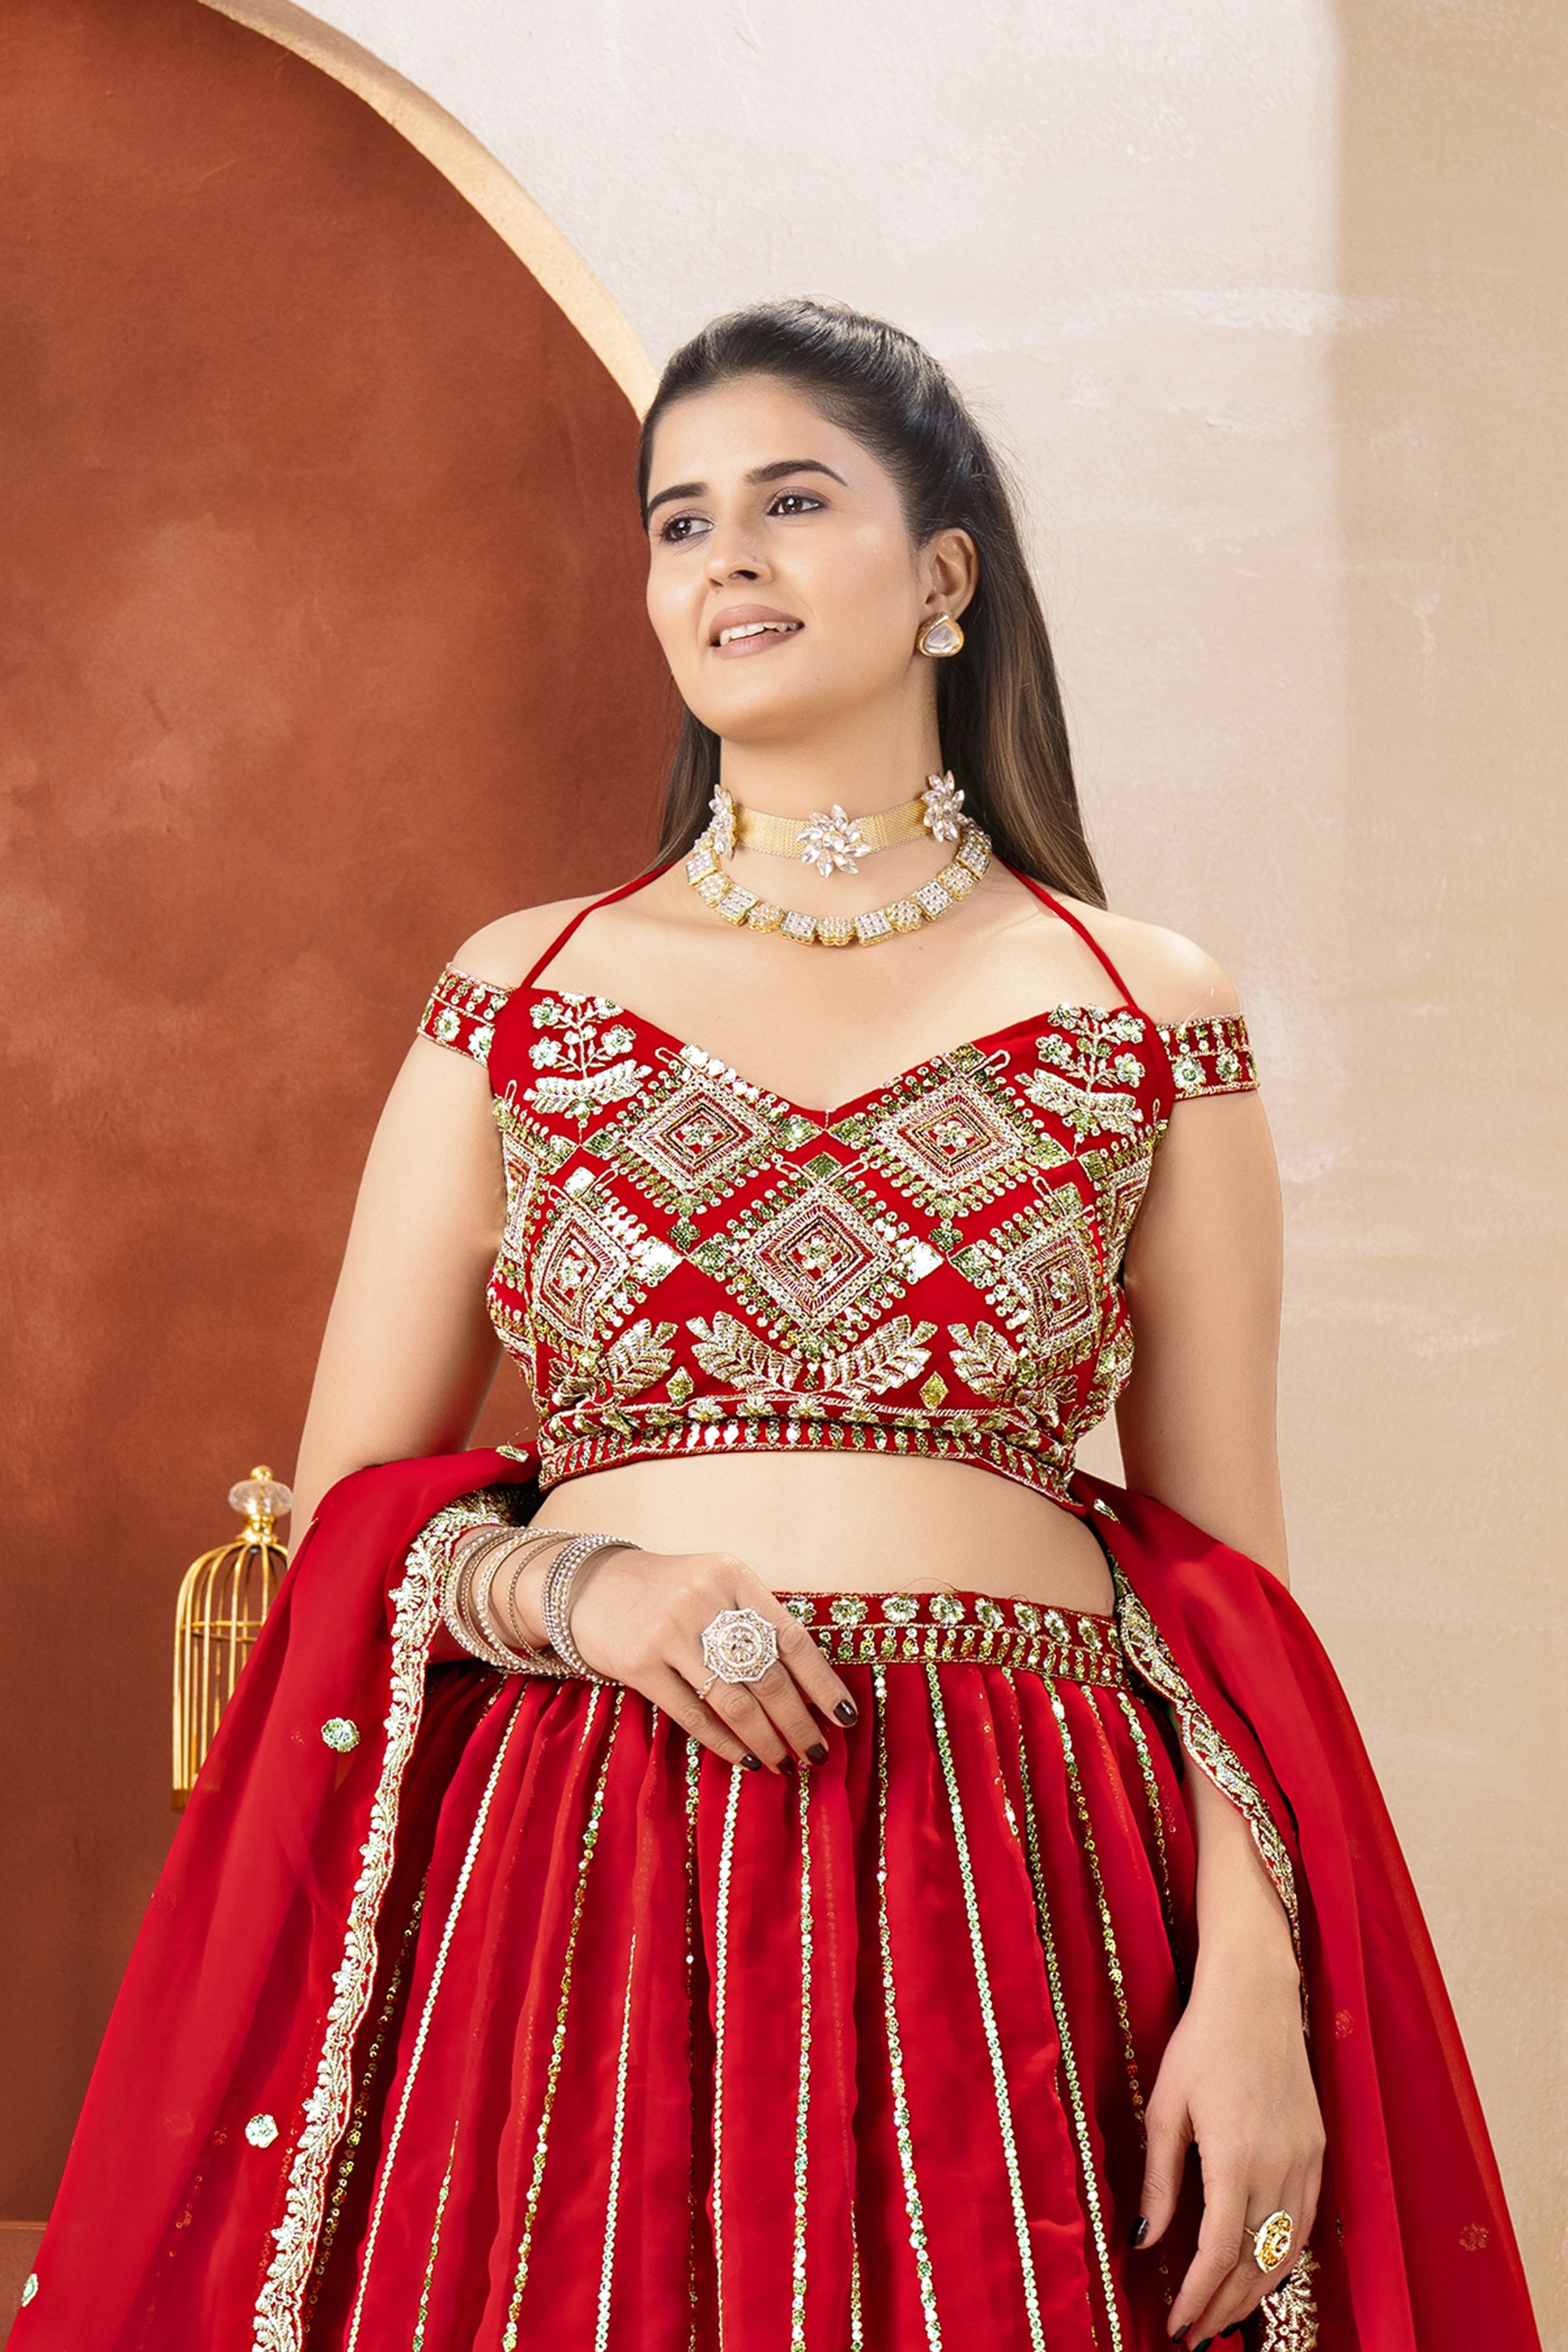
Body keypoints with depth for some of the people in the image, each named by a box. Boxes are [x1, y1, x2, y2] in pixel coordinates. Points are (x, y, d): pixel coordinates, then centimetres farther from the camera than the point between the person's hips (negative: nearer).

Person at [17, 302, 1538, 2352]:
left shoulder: (1151, 1016, 8)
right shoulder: (518, 997, 11)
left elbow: (1225, 1566, 5)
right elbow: (347, 1512, 11)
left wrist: (1258, 1980, -8)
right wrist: (561, 1589, -10)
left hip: (1018, 1912, -1)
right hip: (571, 1885, 1)